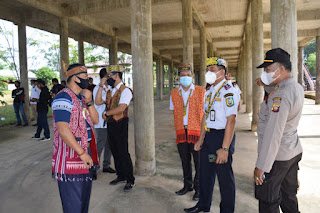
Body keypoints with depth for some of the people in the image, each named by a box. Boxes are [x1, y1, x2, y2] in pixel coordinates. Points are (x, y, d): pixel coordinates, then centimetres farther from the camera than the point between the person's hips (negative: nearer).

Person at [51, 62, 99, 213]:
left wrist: (89, 102, -6)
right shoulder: (64, 98, -16)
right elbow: (62, 129, -24)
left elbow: (95, 120, 10)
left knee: (84, 197, 22)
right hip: (70, 157, -10)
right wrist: (82, 153, -21)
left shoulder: (82, 97, 14)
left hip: (85, 153, 10)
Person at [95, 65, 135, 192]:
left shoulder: (125, 90, -11)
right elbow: (98, 102, 6)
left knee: (123, 152, -4)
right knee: (115, 152, 14)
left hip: (120, 125, -8)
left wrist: (106, 113, -10)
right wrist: (101, 86, 2)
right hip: (110, 124, 8)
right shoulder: (109, 91, 15)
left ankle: (130, 180, 9)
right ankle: (121, 176, 29)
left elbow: (121, 108, -22)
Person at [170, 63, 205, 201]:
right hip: (181, 132, 4)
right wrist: (180, 126, 8)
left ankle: (198, 188, 17)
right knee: (185, 160, 13)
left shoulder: (201, 91, -1)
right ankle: (187, 185, 31)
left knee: (199, 161, 1)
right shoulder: (174, 93, 9)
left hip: (197, 131, -3)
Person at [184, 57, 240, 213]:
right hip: (208, 136, 9)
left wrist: (225, 148, -24)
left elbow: (231, 120, -21)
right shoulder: (209, 92, 12)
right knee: (205, 172, 20)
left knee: (225, 177, 6)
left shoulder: (228, 91, -15)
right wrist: (201, 140, 16)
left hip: (222, 136, -8)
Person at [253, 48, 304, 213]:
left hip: (277, 156, -9)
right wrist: (266, 86, 7)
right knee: (288, 196, 24)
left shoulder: (280, 96, -25)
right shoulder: (297, 88, 4)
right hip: (294, 152, 9)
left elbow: (273, 134, -28)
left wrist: (261, 166, -24)